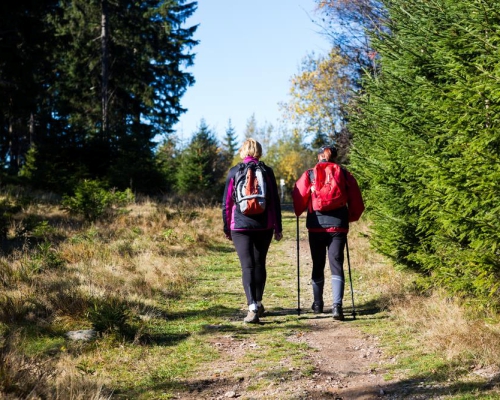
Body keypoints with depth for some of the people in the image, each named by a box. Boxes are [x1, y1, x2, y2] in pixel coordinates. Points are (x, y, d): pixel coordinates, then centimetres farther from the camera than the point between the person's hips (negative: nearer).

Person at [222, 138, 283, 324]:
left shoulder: (234, 172, 1)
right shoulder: (267, 171, 2)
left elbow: (227, 202, 2)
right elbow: (275, 201, 2)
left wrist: (226, 227, 11)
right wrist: (278, 227, 9)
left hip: (240, 226, -2)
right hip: (264, 225, 2)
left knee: (247, 266, -5)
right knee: (260, 263, 15)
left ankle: (252, 307, -19)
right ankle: (258, 303, 26)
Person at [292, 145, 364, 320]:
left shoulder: (309, 174, 3)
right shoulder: (344, 174, 6)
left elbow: (298, 197, -6)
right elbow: (356, 201, 4)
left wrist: (299, 213, 13)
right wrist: (350, 218, 19)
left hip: (316, 226, 0)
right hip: (338, 226, 0)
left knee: (318, 266, 15)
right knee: (336, 265, -1)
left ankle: (318, 304, 23)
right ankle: (337, 305, -17)